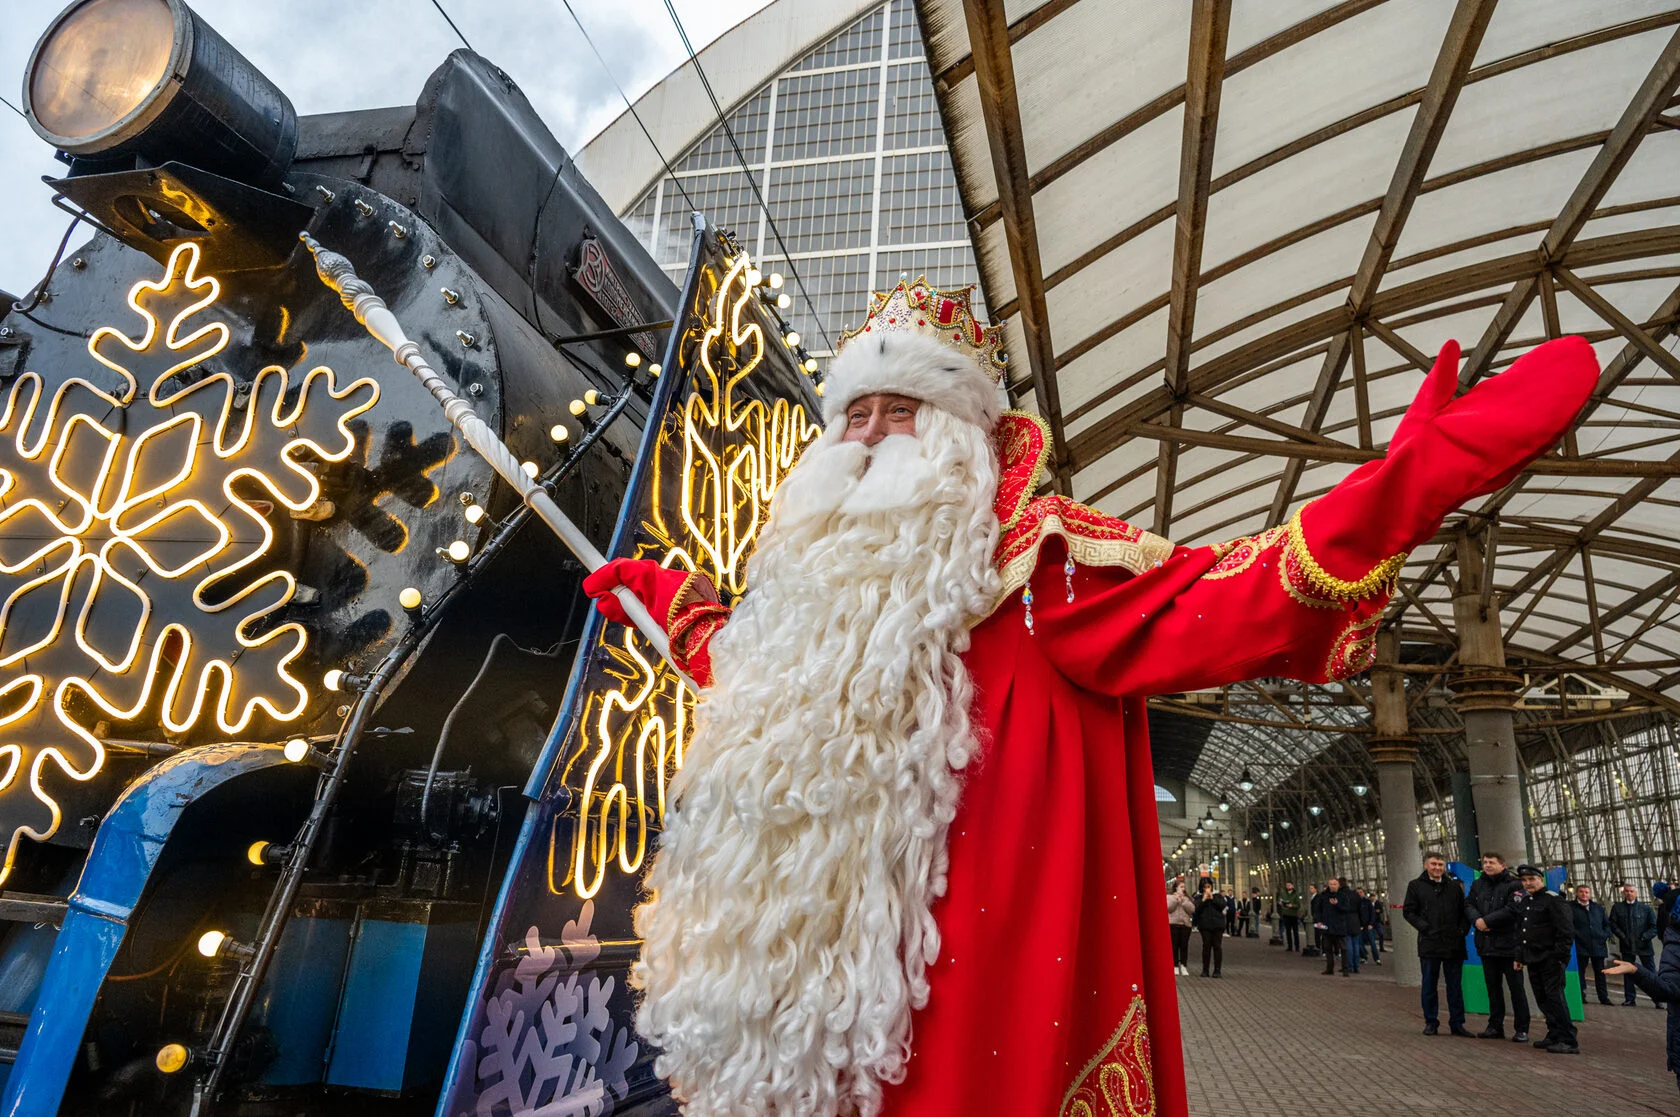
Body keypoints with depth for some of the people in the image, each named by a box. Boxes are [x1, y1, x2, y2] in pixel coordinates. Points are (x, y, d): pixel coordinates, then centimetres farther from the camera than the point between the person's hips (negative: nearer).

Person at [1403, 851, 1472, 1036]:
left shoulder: (1454, 886, 11)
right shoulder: (1416, 886, 3)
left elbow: (1464, 910, 13)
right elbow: (1409, 912, 0)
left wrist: (1463, 929, -2)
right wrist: (1425, 928, -10)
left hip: (1454, 944, 2)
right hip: (1429, 944, -2)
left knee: (1455, 986, 7)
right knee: (1430, 986, 5)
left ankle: (1457, 1023, 16)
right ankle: (1431, 1022, 14)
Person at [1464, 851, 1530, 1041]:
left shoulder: (1514, 885, -7)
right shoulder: (1477, 884, 13)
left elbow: (1512, 910, -18)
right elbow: (1468, 905, 8)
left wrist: (1486, 921, -17)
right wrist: (1476, 920, -13)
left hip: (1509, 945, -6)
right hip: (1487, 945, 6)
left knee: (1516, 988, 1)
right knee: (1493, 988, 13)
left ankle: (1522, 1029, 10)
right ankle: (1495, 1026, 20)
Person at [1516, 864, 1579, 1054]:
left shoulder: (1554, 900, -9)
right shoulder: (1525, 902, 17)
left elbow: (1566, 931, -14)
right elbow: (1520, 931, 23)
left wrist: (1559, 957, -19)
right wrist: (1520, 957, 17)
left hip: (1550, 961, -8)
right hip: (1533, 960, 8)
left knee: (1555, 999, -9)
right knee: (1543, 1000, 11)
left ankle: (1568, 1041, -5)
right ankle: (1554, 1035, 20)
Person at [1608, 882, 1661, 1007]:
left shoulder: (1646, 908, 3)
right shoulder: (1617, 907, 6)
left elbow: (1654, 926, 1)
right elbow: (1613, 924, 3)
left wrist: (1644, 938, -10)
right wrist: (1622, 937, -9)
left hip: (1644, 946, -1)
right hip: (1627, 946, 1)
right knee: (1628, 972, 6)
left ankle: (1658, 1000, 10)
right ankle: (1630, 999, 12)